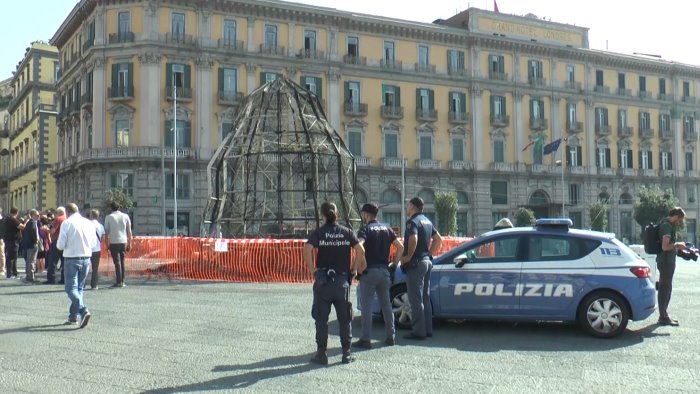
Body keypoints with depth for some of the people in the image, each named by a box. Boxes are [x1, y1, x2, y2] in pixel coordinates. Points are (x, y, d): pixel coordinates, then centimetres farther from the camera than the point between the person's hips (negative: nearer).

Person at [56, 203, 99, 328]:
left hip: (71, 259, -5)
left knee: (71, 288, -2)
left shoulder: (66, 223, -8)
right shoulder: (89, 223, 4)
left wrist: (68, 245, 11)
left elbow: (60, 245, -10)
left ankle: (83, 311, -23)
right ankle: (73, 316, 21)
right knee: (79, 288, 16)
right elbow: (94, 243, 8)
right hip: (86, 258, 5)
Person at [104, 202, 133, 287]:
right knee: (122, 262, 13)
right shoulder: (125, 216, 7)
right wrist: (129, 243, 12)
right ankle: (122, 281, 14)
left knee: (117, 262, -2)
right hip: (123, 242, 3)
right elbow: (129, 231, 7)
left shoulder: (108, 217, 0)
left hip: (114, 243, -3)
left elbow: (106, 232, -1)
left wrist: (107, 244, 5)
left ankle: (119, 282, -5)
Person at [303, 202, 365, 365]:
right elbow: (360, 250, -6)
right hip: (342, 279, 2)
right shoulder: (346, 232, 3)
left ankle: (321, 354, 8)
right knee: (344, 319, 9)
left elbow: (307, 250, -18)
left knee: (321, 318, 6)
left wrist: (312, 270, -9)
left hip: (323, 280, -1)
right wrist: (353, 269, 2)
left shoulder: (318, 232, -2)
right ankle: (346, 354, 12)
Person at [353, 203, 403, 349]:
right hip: (384, 270, 6)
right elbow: (400, 247, 10)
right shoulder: (387, 229, 12)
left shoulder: (366, 229, -7)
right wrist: (394, 263, 14)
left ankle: (366, 339, -1)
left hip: (369, 271, -6)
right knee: (386, 304, 13)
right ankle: (391, 337, 17)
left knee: (366, 306, -1)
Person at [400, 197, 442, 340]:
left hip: (416, 263, -9)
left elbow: (413, 239, -31)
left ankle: (418, 331, -3)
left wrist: (408, 256, -19)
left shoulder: (413, 222, -14)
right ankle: (427, 329, 19)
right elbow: (438, 239, 19)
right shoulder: (427, 221, 15)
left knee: (416, 300, -5)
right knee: (425, 298, 14)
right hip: (427, 261, 9)